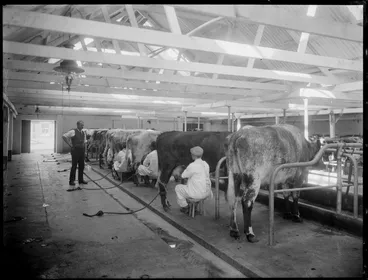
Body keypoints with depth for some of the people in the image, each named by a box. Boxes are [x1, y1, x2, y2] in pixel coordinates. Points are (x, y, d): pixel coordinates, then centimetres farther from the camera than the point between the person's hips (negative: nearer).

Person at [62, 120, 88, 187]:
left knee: (81, 166, 10)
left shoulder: (83, 132, 13)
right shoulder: (73, 132, -9)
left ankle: (81, 180, 19)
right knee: (74, 166, -2)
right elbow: (64, 136, -16)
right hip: (75, 150, -6)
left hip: (82, 150, 6)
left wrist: (84, 145, 12)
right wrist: (70, 144, -14)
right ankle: (71, 180, 7)